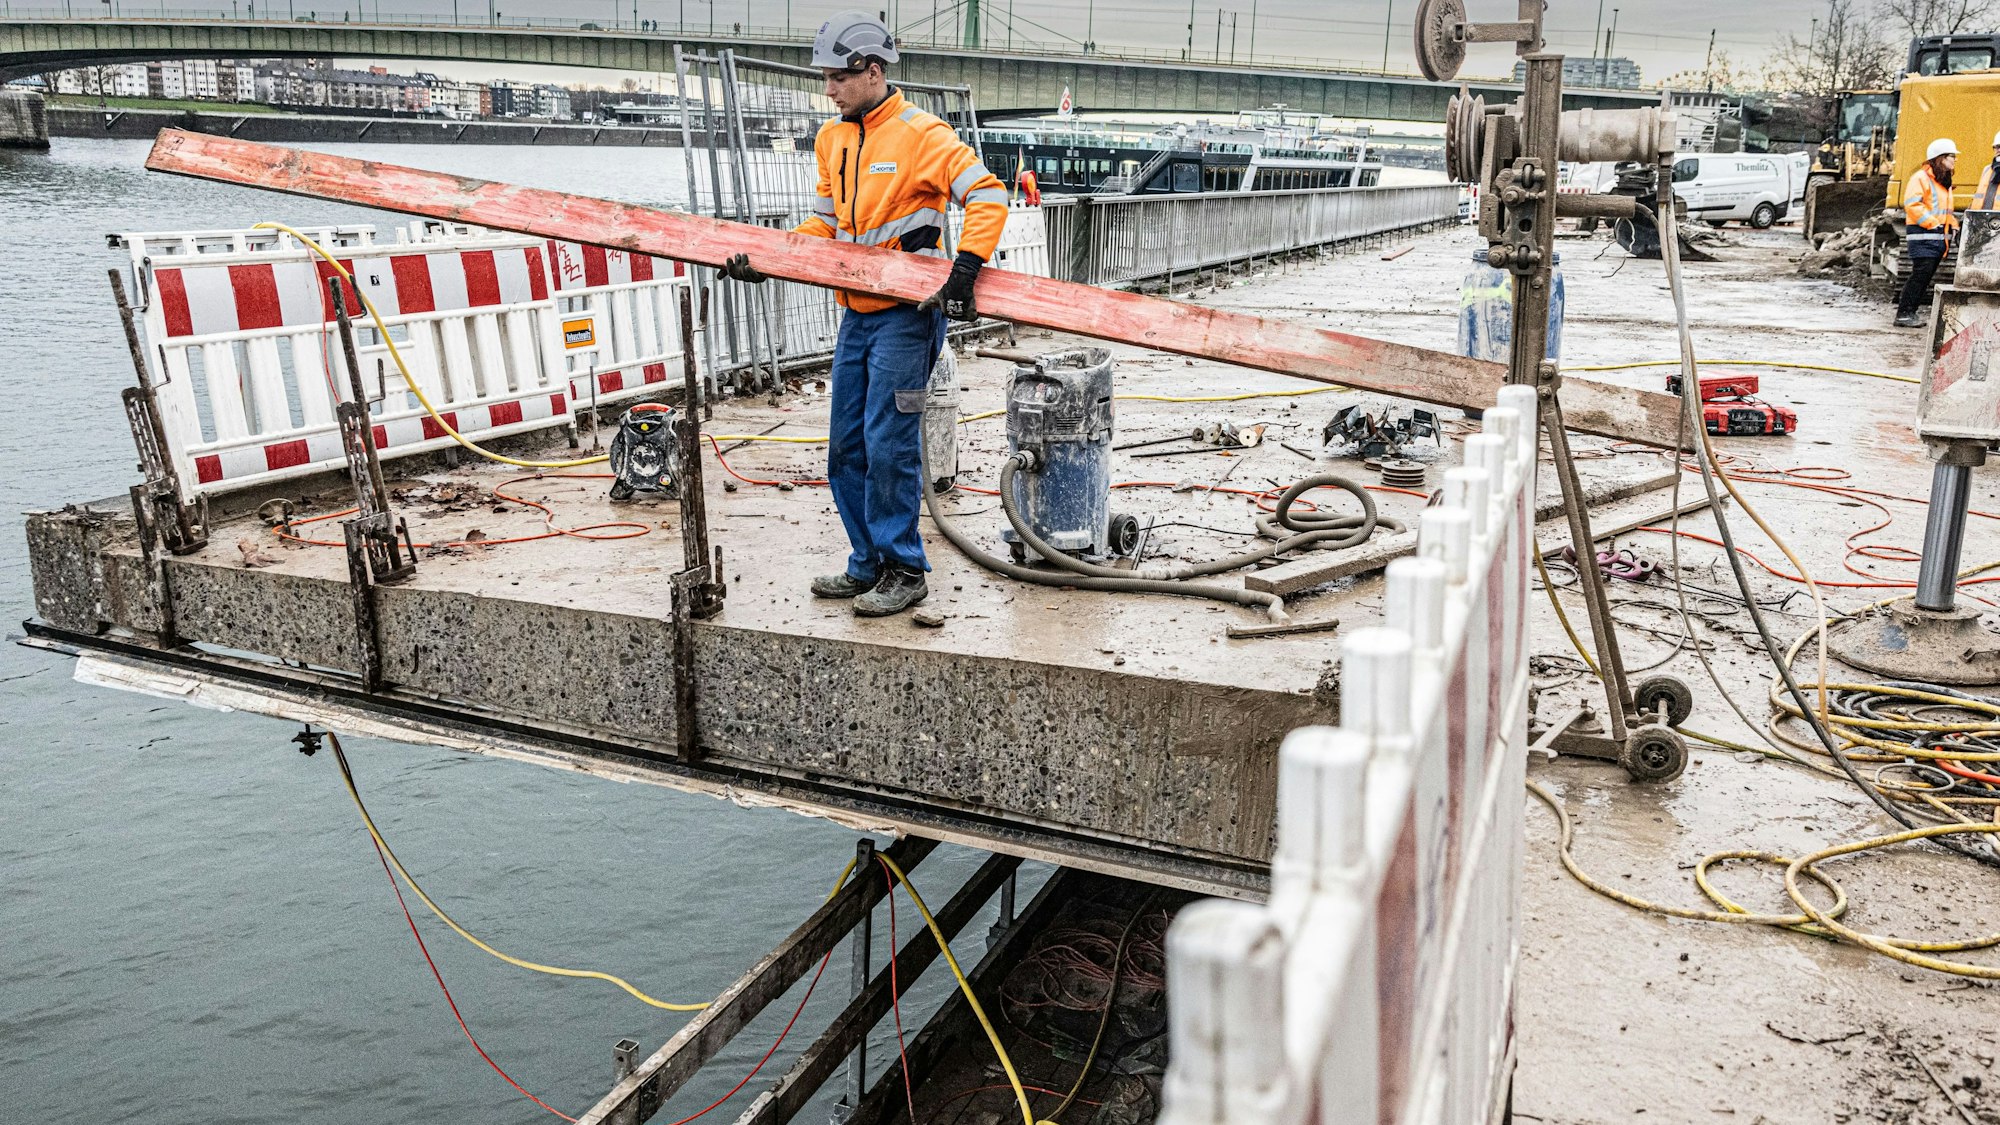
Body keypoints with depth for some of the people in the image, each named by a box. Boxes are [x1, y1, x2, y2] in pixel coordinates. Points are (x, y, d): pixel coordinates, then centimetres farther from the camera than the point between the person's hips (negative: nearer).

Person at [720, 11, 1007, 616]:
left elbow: (988, 197, -16)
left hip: (906, 315, -8)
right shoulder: (833, 139, 12)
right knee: (846, 446, 11)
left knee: (888, 446, -7)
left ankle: (904, 572, 6)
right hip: (857, 312, 8)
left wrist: (965, 266, -27)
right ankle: (868, 565, 23)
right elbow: (826, 223, 16)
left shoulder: (920, 134, -11)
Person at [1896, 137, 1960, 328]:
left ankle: (1909, 312, 10)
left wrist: (1952, 224, 14)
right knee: (1921, 273, -15)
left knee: (1926, 276, 7)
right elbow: (1912, 204, -18)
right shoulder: (1921, 178, -8)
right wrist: (1932, 223, -18)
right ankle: (1904, 314, -14)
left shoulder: (1945, 182, 21)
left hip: (1939, 236, 9)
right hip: (1924, 235, -9)